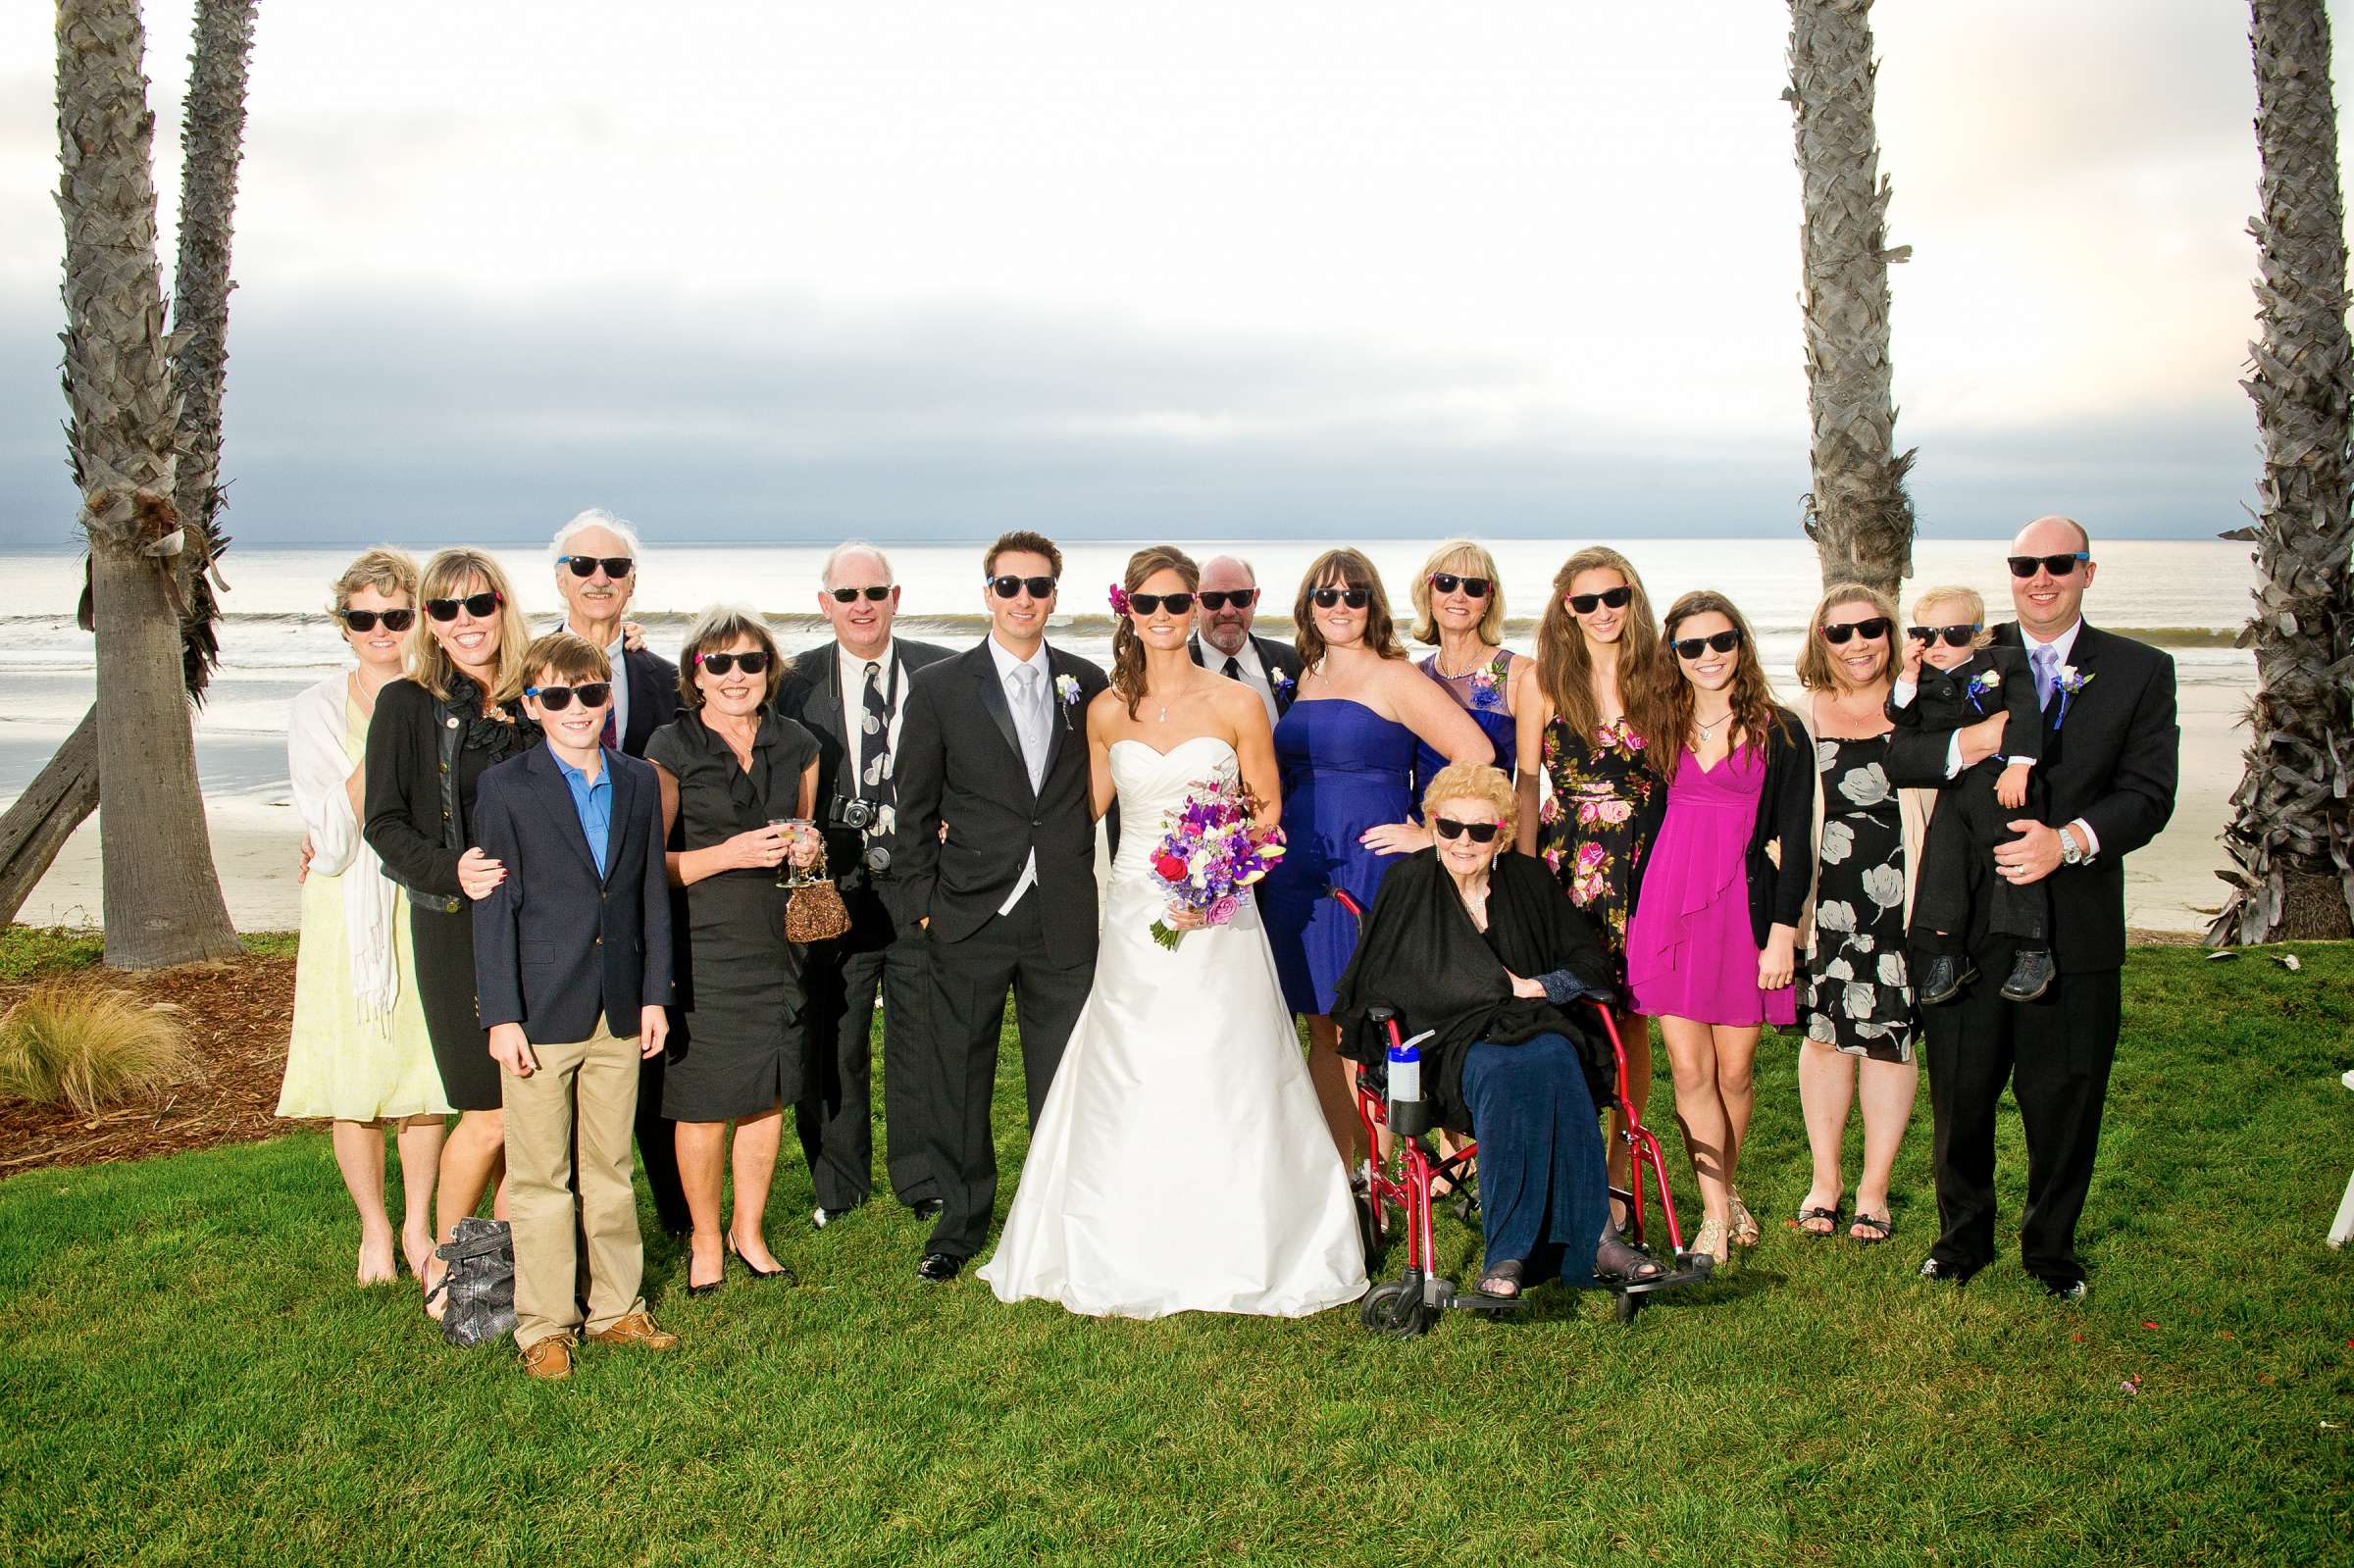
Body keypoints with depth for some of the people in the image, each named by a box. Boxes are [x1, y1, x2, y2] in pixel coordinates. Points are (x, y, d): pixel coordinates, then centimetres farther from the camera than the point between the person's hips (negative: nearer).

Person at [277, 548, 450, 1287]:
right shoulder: (319, 708, 0)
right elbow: (330, 836, -8)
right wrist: (380, 743, -14)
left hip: (425, 905, 1)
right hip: (346, 909, -1)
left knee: (424, 1073, 3)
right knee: (354, 1079, 2)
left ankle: (418, 1226, 20)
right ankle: (374, 1230, 20)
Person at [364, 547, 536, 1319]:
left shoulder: (534, 701, 8)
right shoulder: (407, 705, -1)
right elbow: (385, 825, -3)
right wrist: (449, 871, -20)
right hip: (456, 929, -4)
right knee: (490, 1111, -5)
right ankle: (444, 1261, 17)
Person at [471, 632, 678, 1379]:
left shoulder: (639, 783, 7)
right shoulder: (507, 788, -4)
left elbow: (652, 894, 10)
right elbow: (493, 907, -6)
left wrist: (655, 994, 6)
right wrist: (501, 1015, -10)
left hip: (619, 1011, 4)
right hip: (539, 1013, -3)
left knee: (611, 1169, 13)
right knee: (540, 1177, 5)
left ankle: (617, 1308, 24)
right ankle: (544, 1325, 15)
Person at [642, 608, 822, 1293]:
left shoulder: (796, 745, 9)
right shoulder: (672, 749, -5)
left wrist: (806, 849, 0)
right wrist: (729, 855, -17)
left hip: (779, 941, 4)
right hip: (701, 946, -4)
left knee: (767, 1096, 10)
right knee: (704, 1103, 2)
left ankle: (749, 1232, 29)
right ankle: (705, 1240, 22)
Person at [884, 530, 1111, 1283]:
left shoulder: (1088, 684, 6)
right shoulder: (939, 688, 1)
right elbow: (913, 810, 3)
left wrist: (1107, 885, 5)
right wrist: (921, 902, -2)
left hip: (1065, 918, 1)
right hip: (969, 917, -1)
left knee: (1063, 1080, 8)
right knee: (959, 1079, 8)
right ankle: (960, 1221, 24)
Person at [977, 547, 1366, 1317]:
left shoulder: (1236, 704, -3)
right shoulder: (1107, 711, 5)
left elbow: (1268, 810, 2)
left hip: (1219, 918, -2)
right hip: (1135, 918, 2)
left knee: (1224, 1086, 0)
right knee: (1129, 1090, 4)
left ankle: (1234, 1251, 15)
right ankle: (1130, 1259, 17)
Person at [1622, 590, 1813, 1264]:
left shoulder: (1779, 731, 3)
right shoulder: (1663, 727, 11)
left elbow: (1794, 843, 0)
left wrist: (1783, 930, -7)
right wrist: (1632, 916, 10)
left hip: (1745, 909, -2)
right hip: (1668, 907, 2)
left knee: (1734, 1070, 4)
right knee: (1690, 1069, -4)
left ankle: (1722, 1192, 25)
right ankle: (1719, 1210, 4)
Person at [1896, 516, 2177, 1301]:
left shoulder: (2141, 671, 4)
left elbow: (2148, 794, -5)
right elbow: (1893, 755, -4)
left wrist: (2070, 840, -22)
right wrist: (1964, 745, -22)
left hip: (2076, 926, 0)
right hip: (1966, 919, 1)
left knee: (2064, 1102, 9)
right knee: (1960, 1094, 10)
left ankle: (2051, 1248, 30)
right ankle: (1963, 1236, 31)